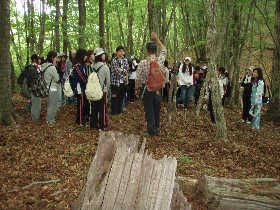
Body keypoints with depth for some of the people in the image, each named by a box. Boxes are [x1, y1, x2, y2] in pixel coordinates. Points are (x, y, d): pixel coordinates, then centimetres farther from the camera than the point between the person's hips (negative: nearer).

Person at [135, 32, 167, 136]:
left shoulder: (143, 63, -14)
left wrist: (136, 89, 8)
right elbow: (164, 50, 16)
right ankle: (156, 129, 28)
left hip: (147, 90, -3)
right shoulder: (160, 60, -6)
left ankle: (151, 131, 13)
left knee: (149, 111, 6)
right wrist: (156, 39, 21)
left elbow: (138, 79, -8)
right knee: (157, 110, 15)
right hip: (157, 89, 3)